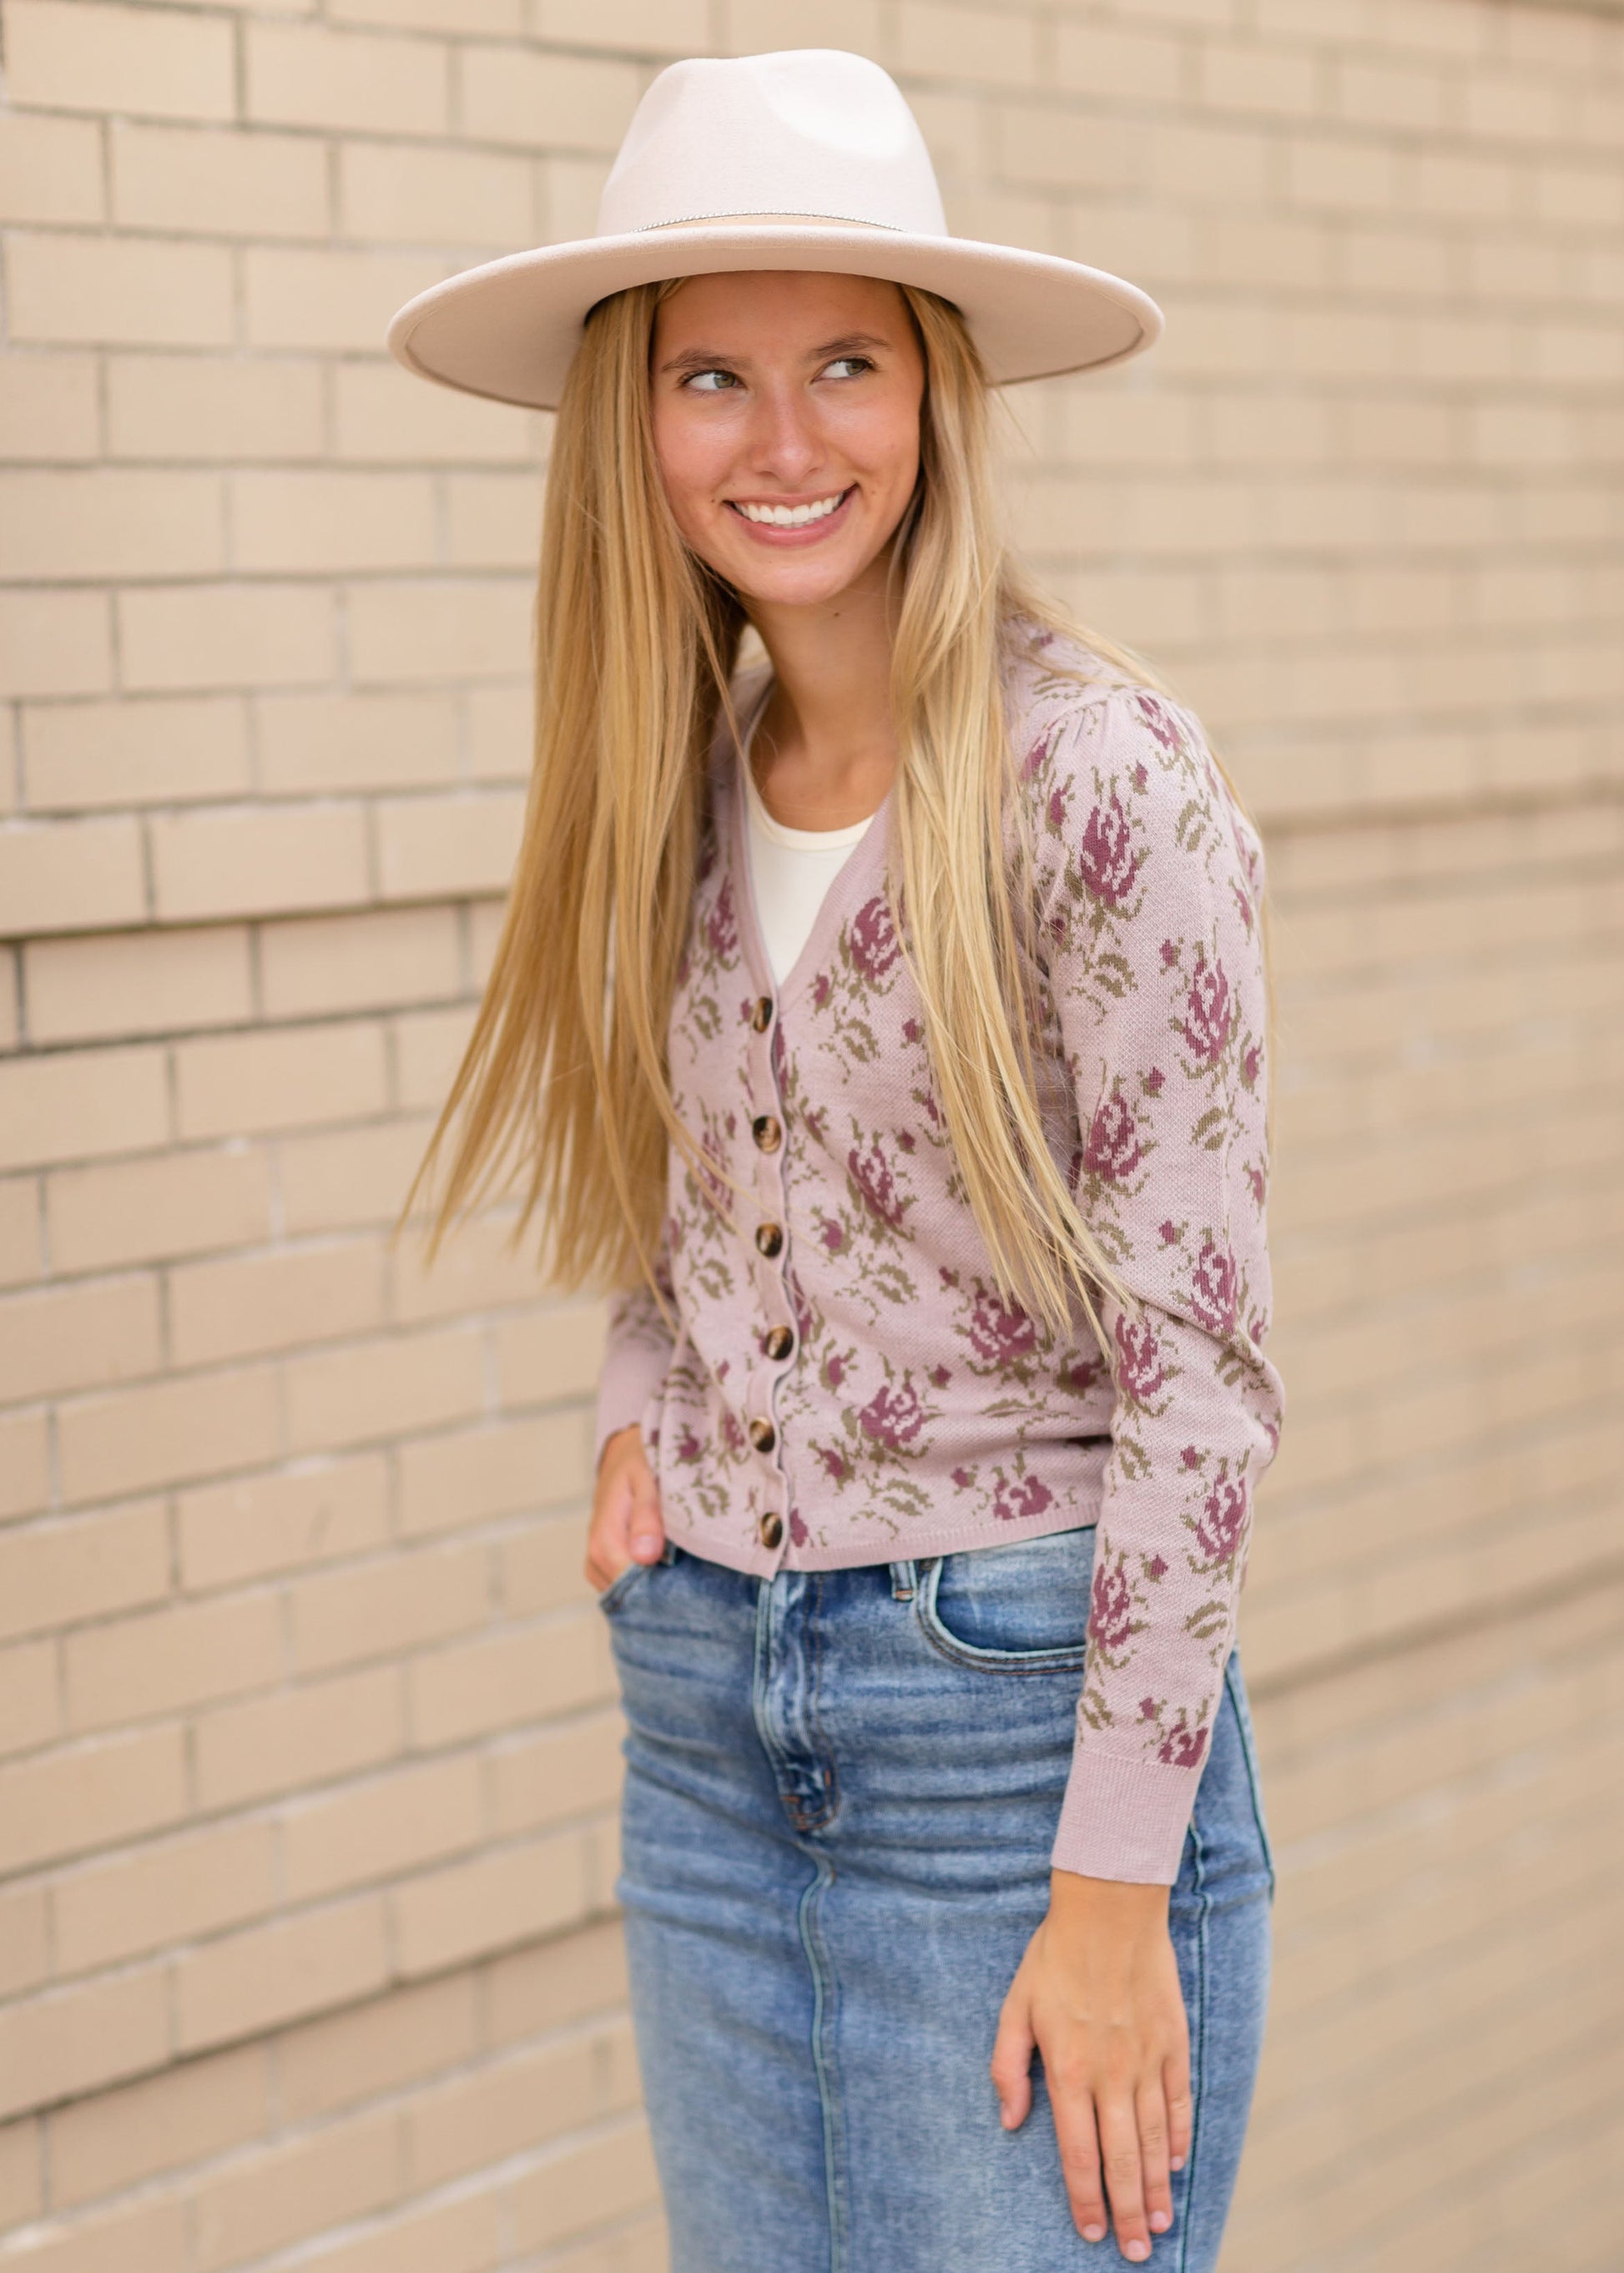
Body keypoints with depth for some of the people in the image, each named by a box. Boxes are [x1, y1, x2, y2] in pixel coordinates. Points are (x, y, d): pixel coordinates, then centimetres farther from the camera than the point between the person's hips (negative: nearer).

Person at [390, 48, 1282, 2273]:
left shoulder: (1105, 776, -15)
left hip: (1019, 1701, -6)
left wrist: (1116, 1896, -16)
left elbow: (1196, 1364, -15)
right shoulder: (680, 778, 4)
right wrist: (641, 1410, 0)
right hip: (700, 1713, 6)